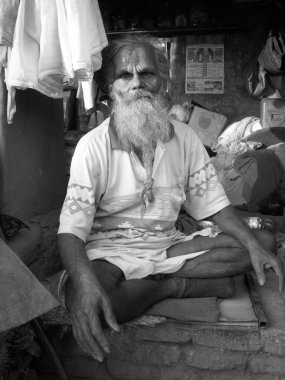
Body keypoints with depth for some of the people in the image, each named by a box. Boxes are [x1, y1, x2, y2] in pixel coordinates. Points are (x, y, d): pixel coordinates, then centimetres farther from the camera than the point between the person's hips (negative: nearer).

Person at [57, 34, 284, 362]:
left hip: (169, 245, 4)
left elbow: (212, 203, 3)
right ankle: (172, 286, -10)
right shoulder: (93, 146, -13)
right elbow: (71, 227, -19)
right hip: (110, 249, -3)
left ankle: (157, 281, -13)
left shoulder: (184, 138, 0)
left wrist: (253, 243, -15)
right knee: (81, 300, -37)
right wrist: (85, 281, -39)